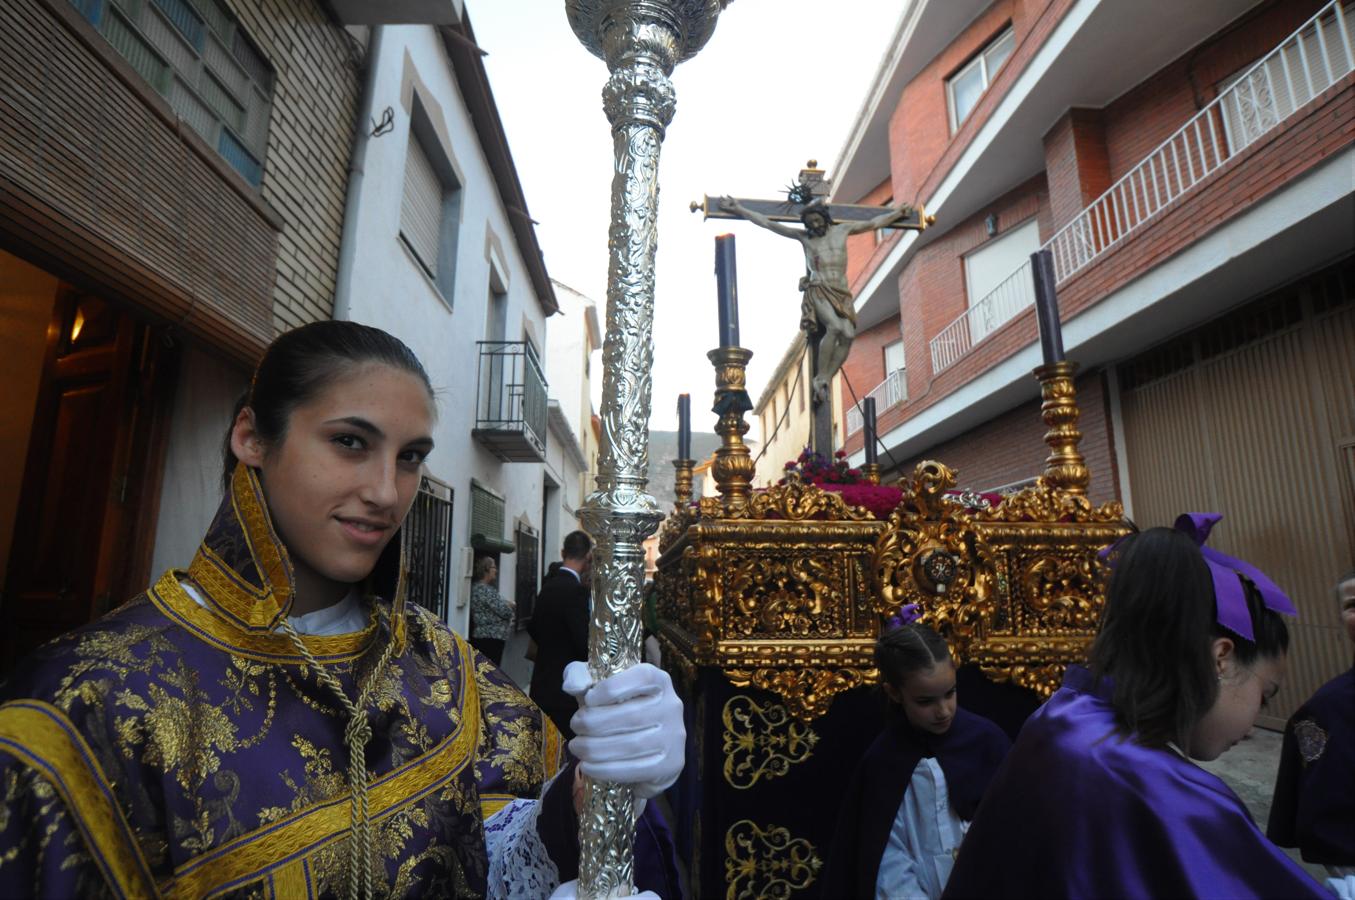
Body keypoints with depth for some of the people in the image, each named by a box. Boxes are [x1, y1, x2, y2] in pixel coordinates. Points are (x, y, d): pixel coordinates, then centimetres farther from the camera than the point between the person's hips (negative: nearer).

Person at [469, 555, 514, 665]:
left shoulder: (476, 587, 15)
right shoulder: (486, 590, -16)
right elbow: (505, 611, -18)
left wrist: (506, 604, 9)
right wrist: (509, 605, 2)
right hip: (491, 637, -10)